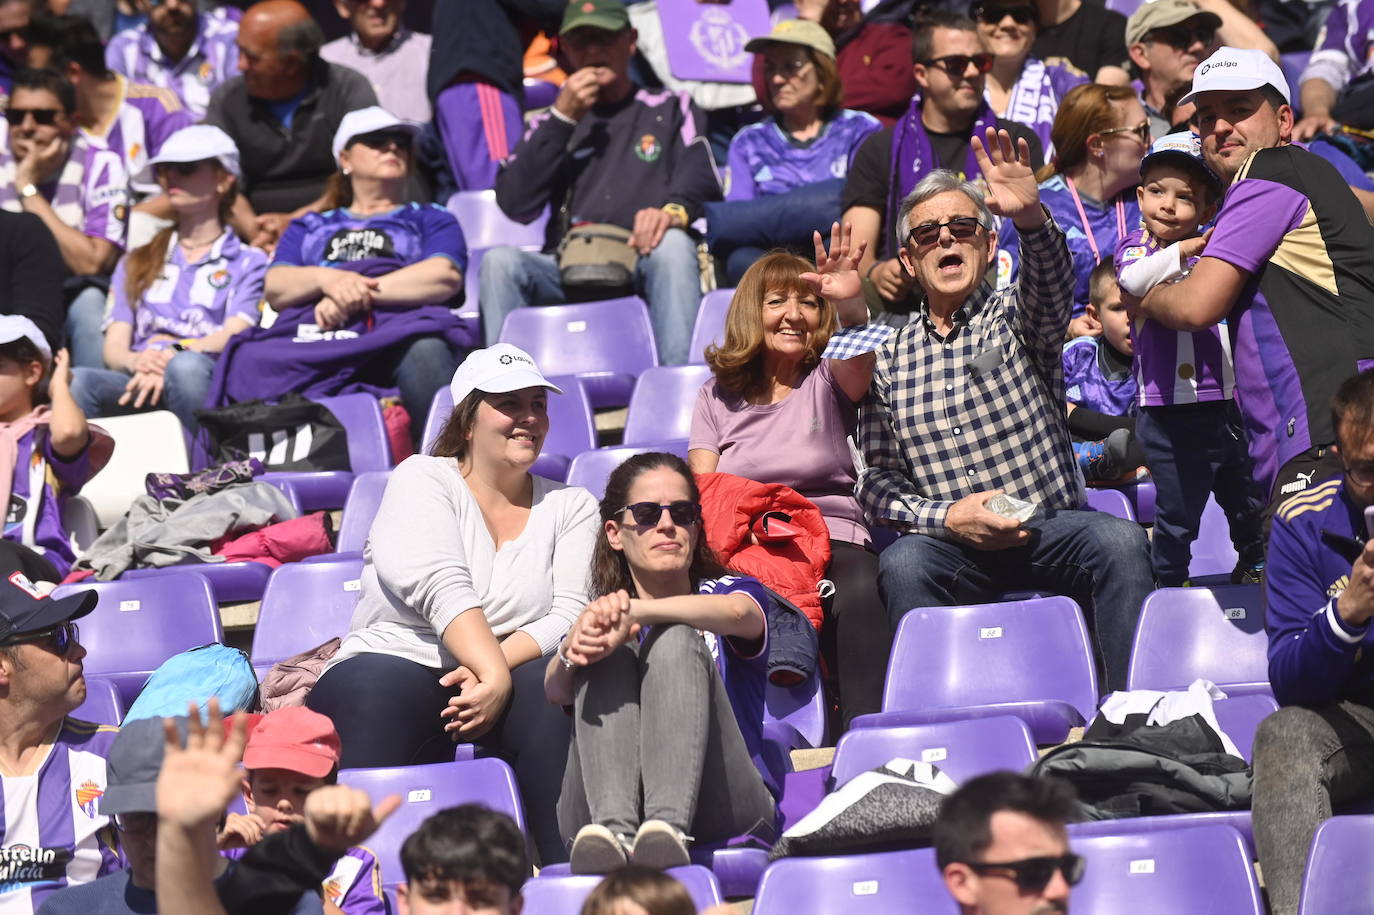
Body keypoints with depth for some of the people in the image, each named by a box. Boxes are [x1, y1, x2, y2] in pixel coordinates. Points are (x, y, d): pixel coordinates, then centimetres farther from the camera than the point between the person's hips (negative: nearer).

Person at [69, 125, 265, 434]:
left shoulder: (249, 263, 19)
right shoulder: (136, 263, 30)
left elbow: (234, 334, 0)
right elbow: (113, 348, 16)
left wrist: (172, 358, -21)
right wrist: (136, 361, -11)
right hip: (137, 388, 2)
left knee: (187, 367, -39)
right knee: (78, 380, -32)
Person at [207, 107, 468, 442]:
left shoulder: (430, 220, 32)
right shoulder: (310, 226, 37)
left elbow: (445, 277, 8)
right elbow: (275, 289, 18)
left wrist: (363, 290, -5)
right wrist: (327, 279, -6)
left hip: (393, 335, -1)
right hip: (309, 336, 1)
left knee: (425, 351, -42)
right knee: (248, 362, -37)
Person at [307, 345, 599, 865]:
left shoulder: (571, 507, 16)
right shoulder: (422, 480, 7)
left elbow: (568, 614, 0)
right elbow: (441, 588, -11)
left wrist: (497, 672, -19)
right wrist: (494, 674, -27)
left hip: (508, 677, 3)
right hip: (395, 662, -3)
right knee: (377, 688, -38)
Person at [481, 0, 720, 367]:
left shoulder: (670, 110, 21)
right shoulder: (551, 125, 26)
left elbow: (701, 178, 1)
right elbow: (515, 204, 8)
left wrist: (675, 209, -25)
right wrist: (563, 118, 4)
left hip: (643, 264, -2)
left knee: (673, 245, -35)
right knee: (500, 261, -27)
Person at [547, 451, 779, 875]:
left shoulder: (728, 591, 21)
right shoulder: (598, 614, 24)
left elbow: (736, 614, -9)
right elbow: (556, 691, 0)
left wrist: (633, 612, -29)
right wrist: (574, 648, -27)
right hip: (598, 809, 1)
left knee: (674, 637, -20)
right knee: (608, 657, -19)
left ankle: (668, 824, -45)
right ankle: (614, 827, -45)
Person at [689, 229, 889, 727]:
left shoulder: (827, 380, 14)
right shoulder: (717, 396, 19)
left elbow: (857, 364, -12)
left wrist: (851, 305, -35)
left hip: (831, 536, -1)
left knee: (860, 595, -37)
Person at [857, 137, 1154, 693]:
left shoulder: (1015, 319, 10)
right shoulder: (889, 359, 13)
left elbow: (1052, 287, -16)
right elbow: (876, 481, 8)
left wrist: (1030, 218, -39)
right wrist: (947, 516, -13)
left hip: (1049, 530, 0)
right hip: (951, 544, 1)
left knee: (1119, 540, -31)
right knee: (903, 565, -32)